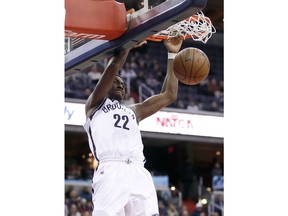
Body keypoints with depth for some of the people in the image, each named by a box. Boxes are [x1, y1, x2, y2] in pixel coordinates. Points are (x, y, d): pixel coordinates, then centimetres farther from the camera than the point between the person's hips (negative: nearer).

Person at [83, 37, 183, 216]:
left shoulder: (133, 111, 36)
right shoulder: (95, 105, 22)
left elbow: (169, 95, 31)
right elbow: (113, 67, 8)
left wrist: (172, 54, 31)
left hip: (139, 174, 5)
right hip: (111, 172, -5)